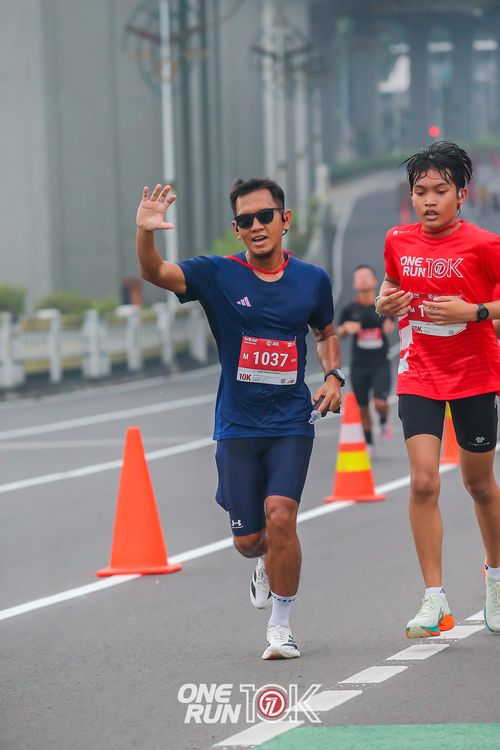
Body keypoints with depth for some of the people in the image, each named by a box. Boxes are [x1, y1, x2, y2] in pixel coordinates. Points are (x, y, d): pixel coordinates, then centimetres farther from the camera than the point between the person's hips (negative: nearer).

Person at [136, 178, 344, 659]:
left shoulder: (312, 280, 3)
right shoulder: (218, 276, -5)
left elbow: (326, 333, 21)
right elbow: (155, 273, -20)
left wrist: (333, 376, 2)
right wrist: (145, 233, -41)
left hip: (291, 424, 0)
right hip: (237, 426, 0)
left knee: (280, 515, -19)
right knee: (248, 540, 5)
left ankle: (280, 626, -3)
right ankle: (268, 566, 44)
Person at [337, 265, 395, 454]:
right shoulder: (350, 309, 0)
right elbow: (339, 335, 10)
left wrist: (390, 327, -10)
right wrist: (346, 327, -12)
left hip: (380, 364, -1)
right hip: (359, 365, 1)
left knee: (380, 402, -17)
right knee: (362, 408, 7)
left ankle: (384, 422, 18)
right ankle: (369, 444, 23)